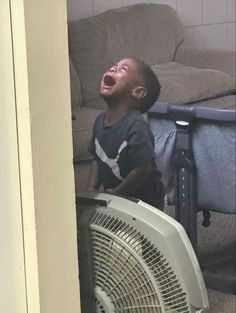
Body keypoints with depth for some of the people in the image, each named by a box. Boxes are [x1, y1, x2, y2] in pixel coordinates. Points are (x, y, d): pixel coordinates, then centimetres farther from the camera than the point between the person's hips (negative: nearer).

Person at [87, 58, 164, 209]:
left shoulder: (136, 126, -24)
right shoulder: (100, 121, 1)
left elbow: (143, 169, -24)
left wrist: (115, 193, -12)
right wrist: (91, 189, -1)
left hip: (144, 203, -7)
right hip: (112, 201, 7)